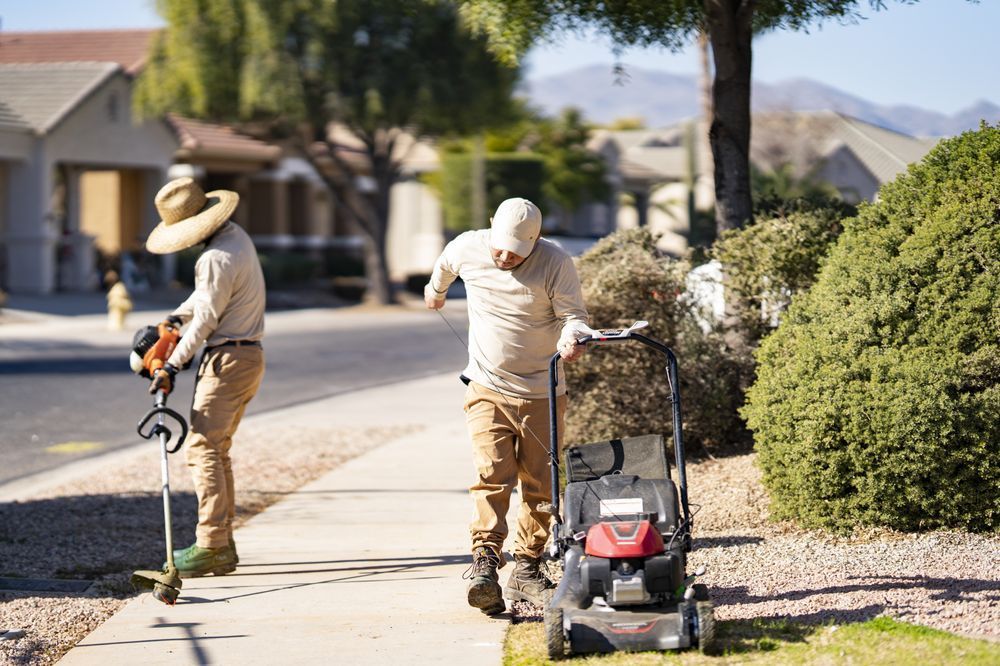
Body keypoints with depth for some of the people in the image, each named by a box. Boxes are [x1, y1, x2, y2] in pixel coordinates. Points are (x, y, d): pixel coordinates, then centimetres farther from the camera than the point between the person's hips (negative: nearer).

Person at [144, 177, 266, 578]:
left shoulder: (216, 259, -20)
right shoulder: (237, 236, 12)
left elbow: (205, 321, -17)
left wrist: (171, 367, -14)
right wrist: (176, 318, 13)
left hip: (227, 359, -10)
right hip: (250, 357, 10)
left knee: (202, 448, -11)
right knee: (218, 449, 12)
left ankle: (211, 544, -16)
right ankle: (224, 545, 11)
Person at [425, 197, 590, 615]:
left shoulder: (555, 263, -11)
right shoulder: (468, 248, -4)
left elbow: (573, 313, -10)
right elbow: (445, 264, 19)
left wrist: (572, 337, -33)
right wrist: (436, 291, 39)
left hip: (541, 394, 0)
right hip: (488, 390, 0)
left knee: (539, 484, 4)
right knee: (492, 474, -17)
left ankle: (527, 571, 15)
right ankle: (484, 563, -26)